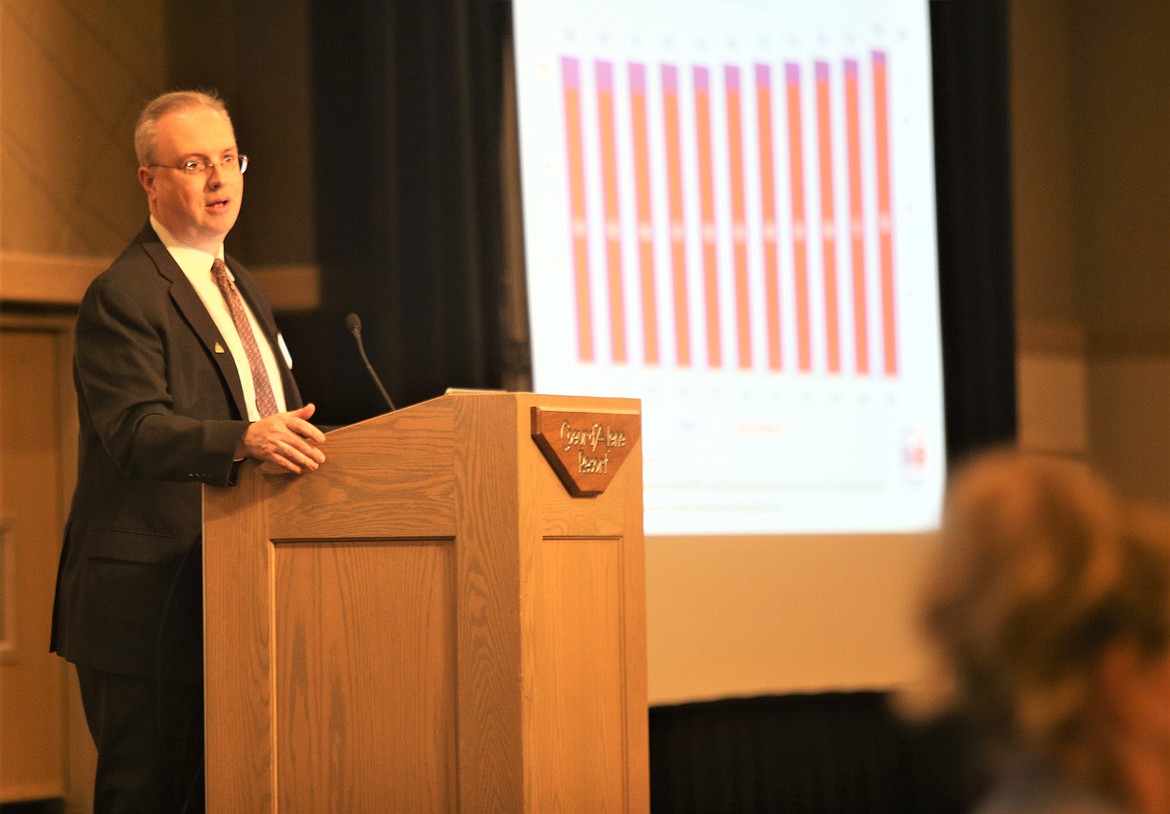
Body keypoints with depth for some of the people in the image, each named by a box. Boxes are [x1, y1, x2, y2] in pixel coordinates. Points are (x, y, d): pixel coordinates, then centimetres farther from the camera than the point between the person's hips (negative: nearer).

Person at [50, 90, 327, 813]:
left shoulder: (243, 287, 19)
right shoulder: (122, 297, -11)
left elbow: (287, 416, 25)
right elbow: (136, 429, -25)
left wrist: (301, 444, 3)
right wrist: (244, 439, -40)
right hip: (148, 603, -8)